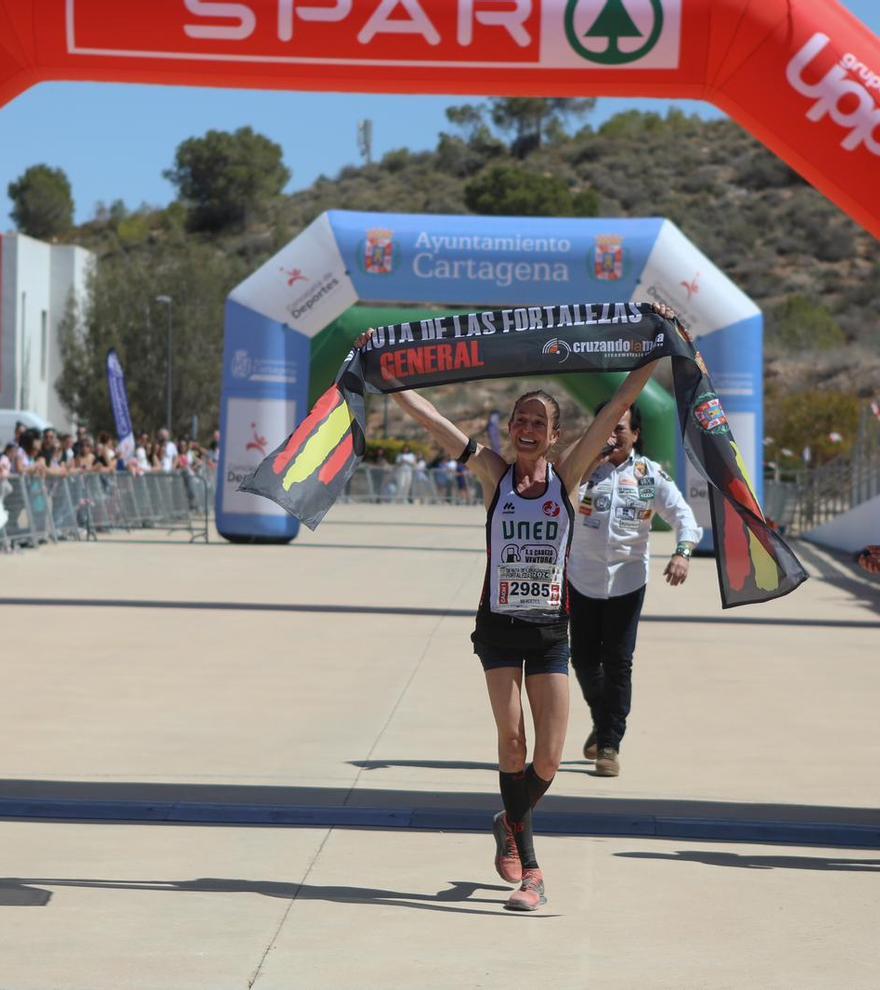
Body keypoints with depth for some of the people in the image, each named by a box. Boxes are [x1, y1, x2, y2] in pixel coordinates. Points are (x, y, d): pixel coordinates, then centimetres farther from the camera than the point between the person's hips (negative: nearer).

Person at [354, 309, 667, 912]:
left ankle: (511, 824, 29)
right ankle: (529, 869, 5)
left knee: (547, 759, -3)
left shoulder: (567, 477, 0)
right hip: (499, 626, -1)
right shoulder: (494, 474, 0)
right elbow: (425, 414, 0)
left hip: (551, 630, 1)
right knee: (511, 740, -7)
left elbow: (618, 406, 0)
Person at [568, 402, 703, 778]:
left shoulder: (651, 474, 0)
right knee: (584, 659, 8)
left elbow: (682, 514, -4)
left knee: (618, 663, -4)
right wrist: (594, 462, -25)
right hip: (583, 578, 1)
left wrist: (683, 552, -23)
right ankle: (601, 722, 34)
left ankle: (610, 745, 3)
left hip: (627, 580, -1)